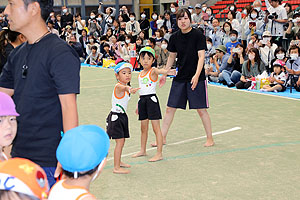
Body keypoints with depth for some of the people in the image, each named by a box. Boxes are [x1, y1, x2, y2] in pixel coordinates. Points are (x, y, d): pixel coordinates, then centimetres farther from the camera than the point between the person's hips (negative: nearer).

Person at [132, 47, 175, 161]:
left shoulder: (153, 71, -6)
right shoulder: (140, 74, 14)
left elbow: (160, 70, -30)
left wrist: (166, 71, -54)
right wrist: (138, 105, 22)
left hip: (152, 99, -7)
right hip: (142, 100, 7)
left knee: (156, 128, -5)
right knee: (143, 128, 16)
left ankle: (159, 154, -1)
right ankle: (143, 151, 30)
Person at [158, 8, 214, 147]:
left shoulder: (198, 35, -8)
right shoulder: (174, 37, 5)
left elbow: (201, 56, -12)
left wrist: (196, 75, -22)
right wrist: (164, 74, 16)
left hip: (196, 78, -4)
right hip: (179, 78, 4)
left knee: (201, 109, 0)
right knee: (170, 108, 6)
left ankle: (209, 138, 15)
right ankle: (162, 137, 16)